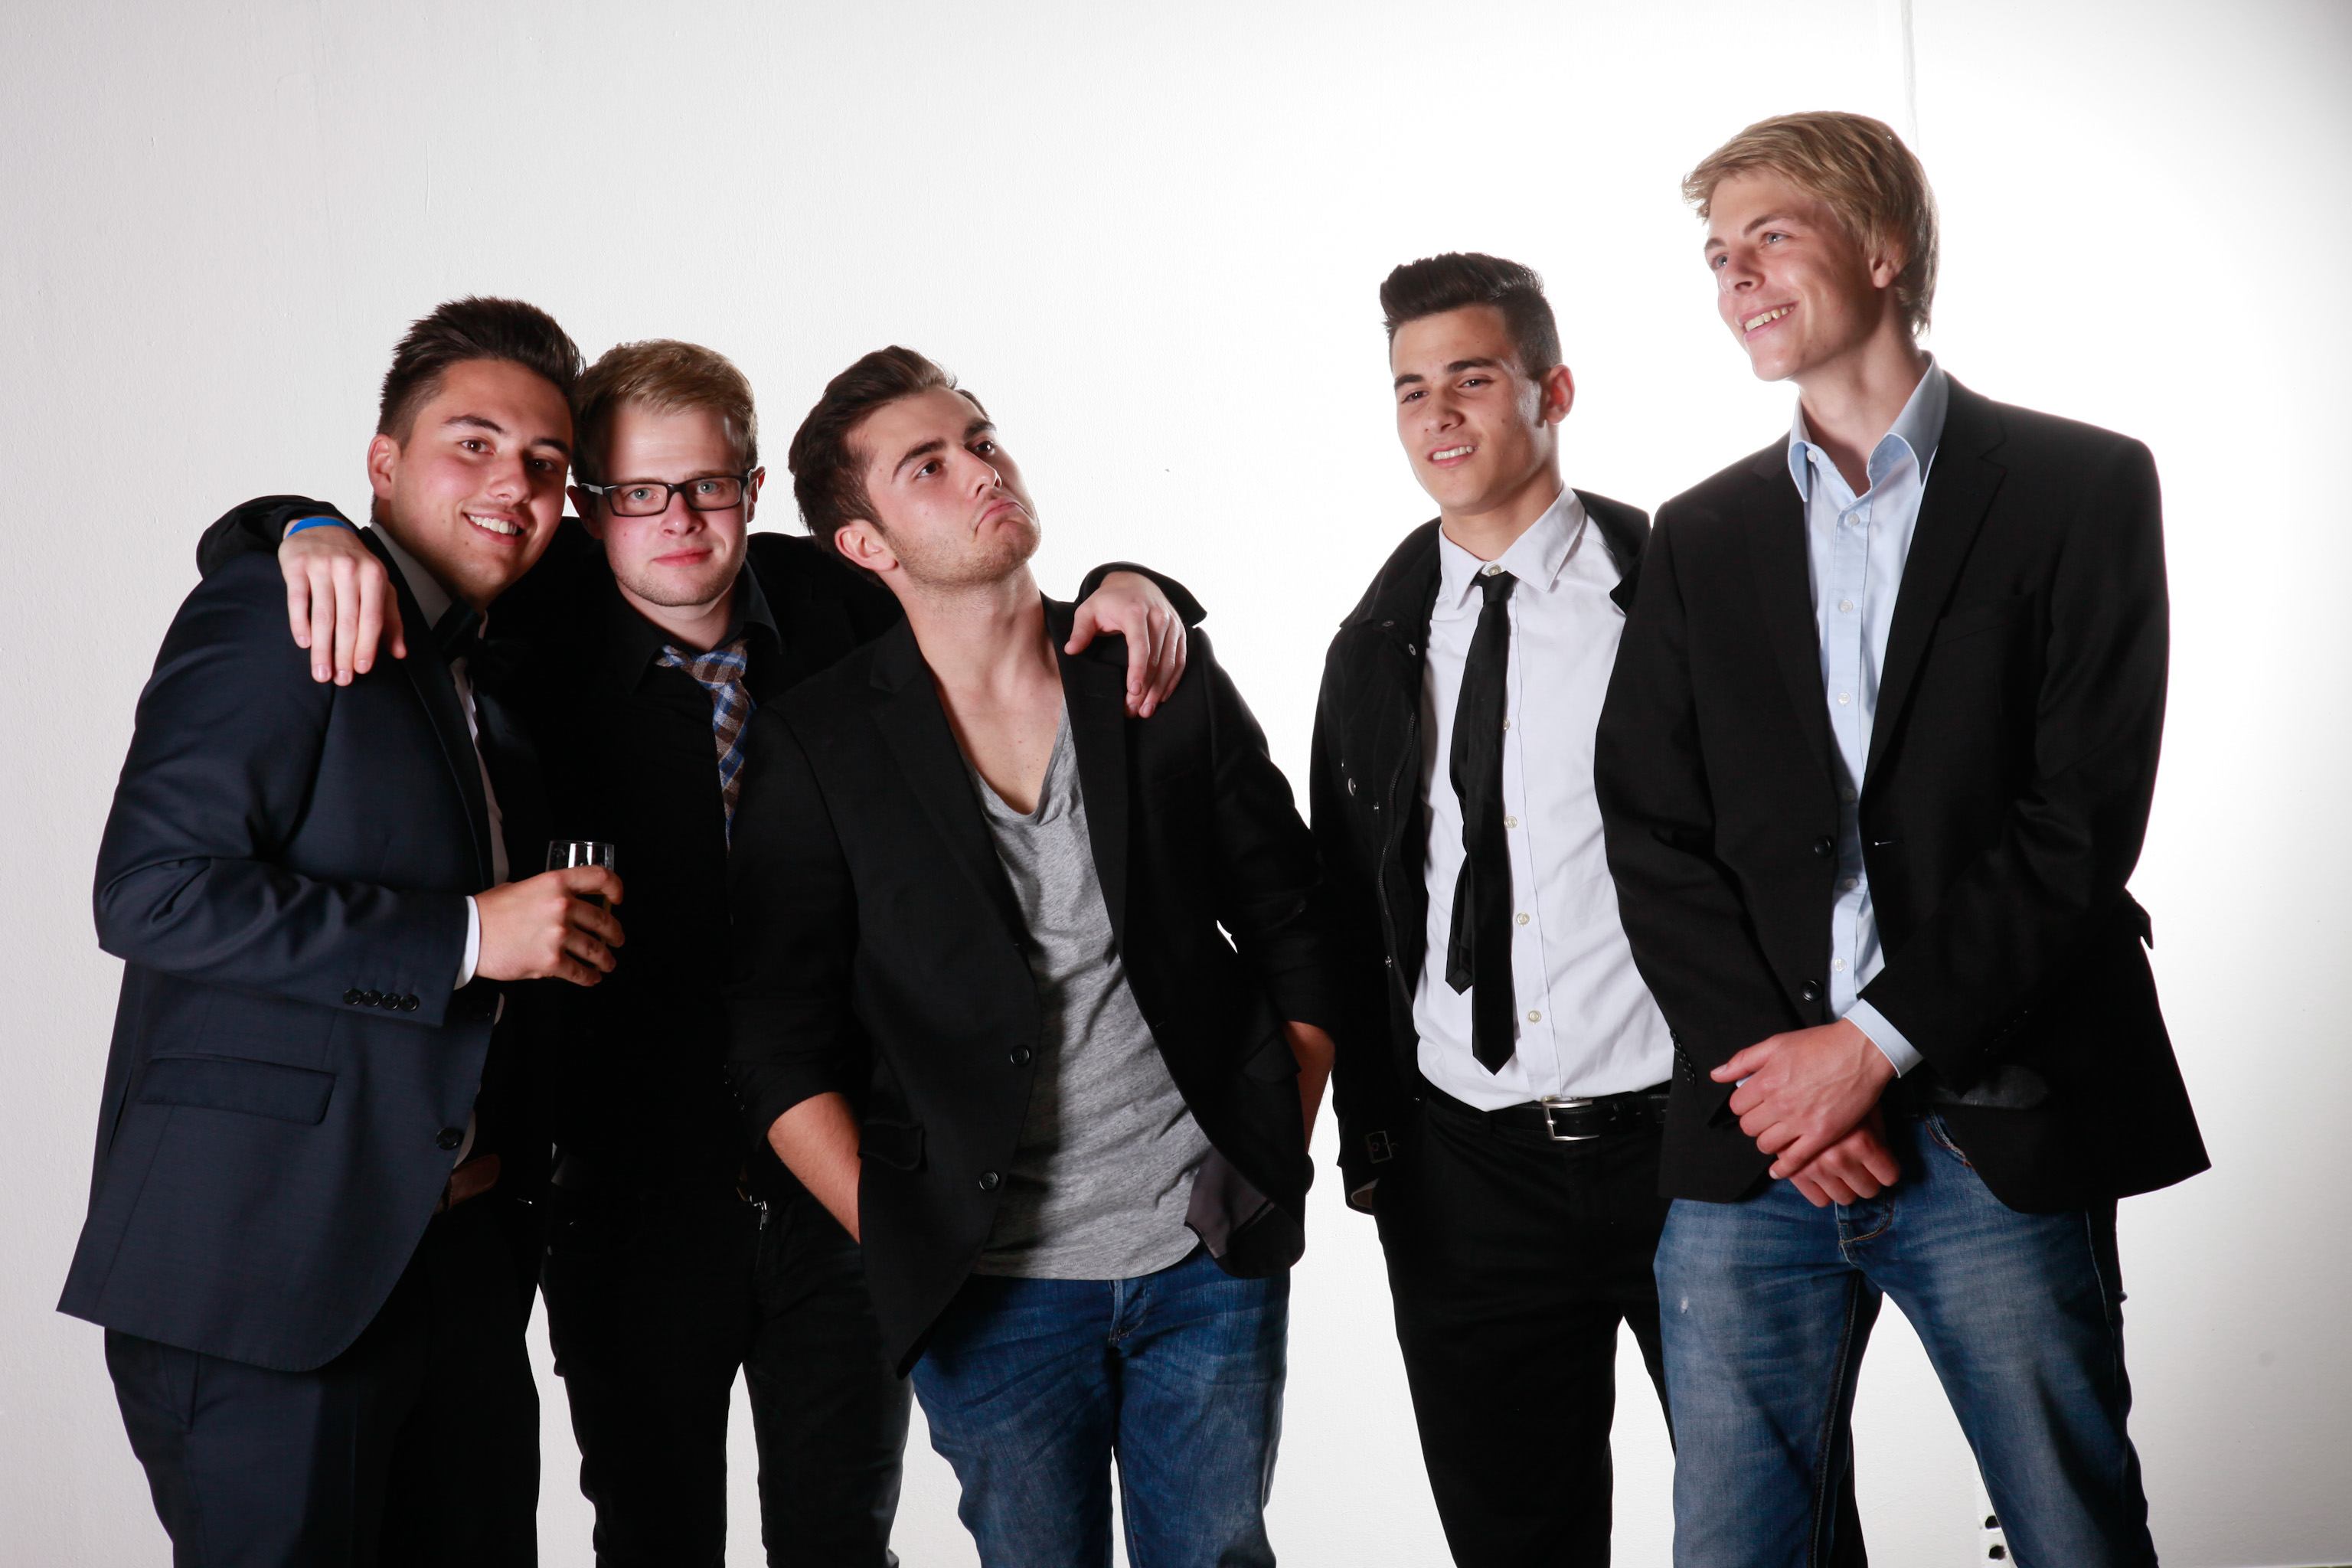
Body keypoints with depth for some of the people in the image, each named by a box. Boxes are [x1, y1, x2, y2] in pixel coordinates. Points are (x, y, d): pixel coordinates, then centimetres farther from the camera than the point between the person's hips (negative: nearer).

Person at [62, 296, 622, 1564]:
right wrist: (466, 937, -19)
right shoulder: (275, 616, -8)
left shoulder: (487, 681, 18)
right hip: (265, 1266, -8)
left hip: (458, 1261, 8)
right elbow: (151, 892, -20)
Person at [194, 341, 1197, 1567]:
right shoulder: (540, 627, -5)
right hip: (634, 1199, -1)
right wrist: (319, 538, -23)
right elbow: (250, 541, 0)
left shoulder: (830, 602, -1)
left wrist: (1119, 590, -7)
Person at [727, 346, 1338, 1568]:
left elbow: (1295, 930, 9)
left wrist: (1279, 1171, 4)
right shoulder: (813, 752, -4)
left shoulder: (1168, 685, 2)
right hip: (995, 1287, -1)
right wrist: (907, 1253, -5)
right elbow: (782, 1053, -2)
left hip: (1211, 1255, 2)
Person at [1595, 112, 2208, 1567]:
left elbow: (2082, 820, -6)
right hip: (1752, 1137, 3)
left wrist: (1878, 1041, -11)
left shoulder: (2081, 486, 3)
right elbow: (1653, 838, 6)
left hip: (1998, 1140, -3)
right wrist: (1770, 1071, -8)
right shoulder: (1701, 538, 15)